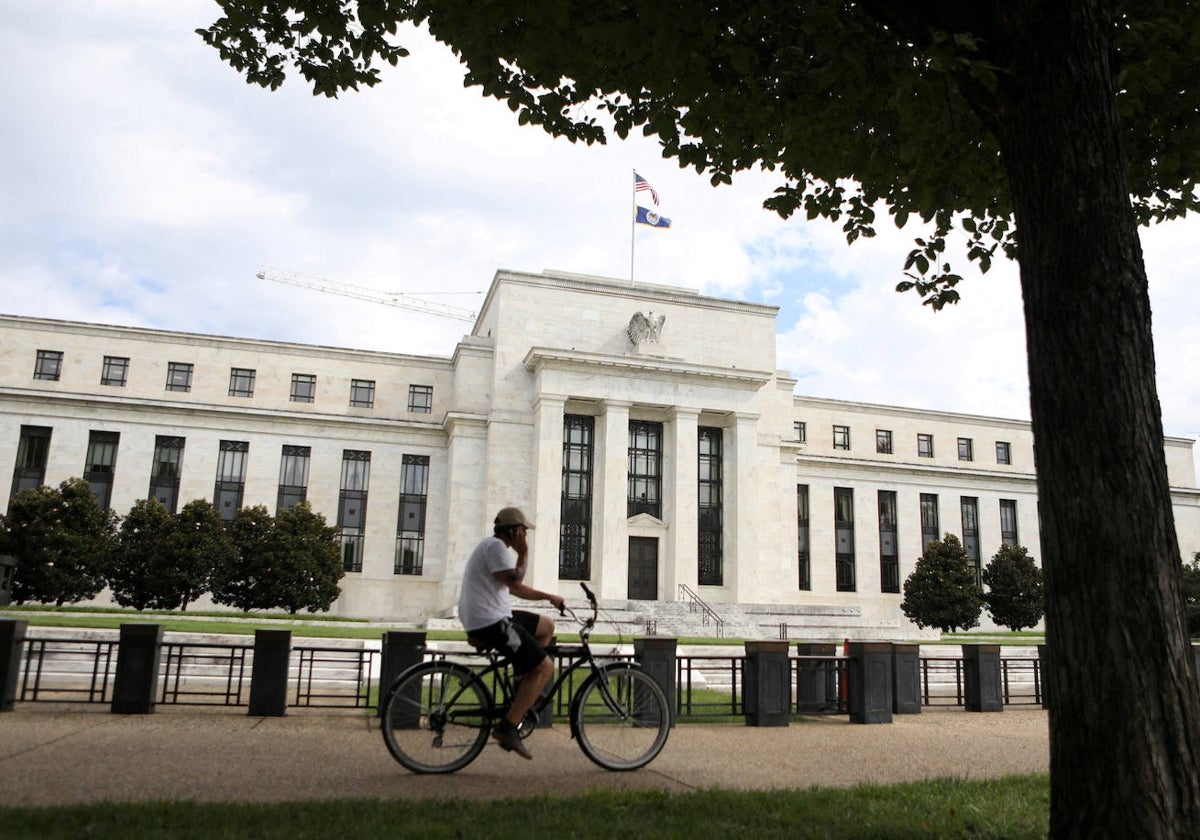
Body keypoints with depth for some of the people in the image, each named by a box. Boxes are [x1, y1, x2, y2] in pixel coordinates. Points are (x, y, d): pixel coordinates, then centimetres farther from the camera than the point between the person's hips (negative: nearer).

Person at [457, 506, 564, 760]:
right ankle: (507, 727, -11)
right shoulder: (495, 546, -12)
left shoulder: (492, 546, 21)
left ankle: (524, 687, 16)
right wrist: (523, 554, -7)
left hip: (491, 617, 11)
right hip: (490, 622, -11)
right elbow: (514, 581, -21)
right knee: (545, 667, -9)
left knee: (546, 625, 19)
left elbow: (514, 588, 22)